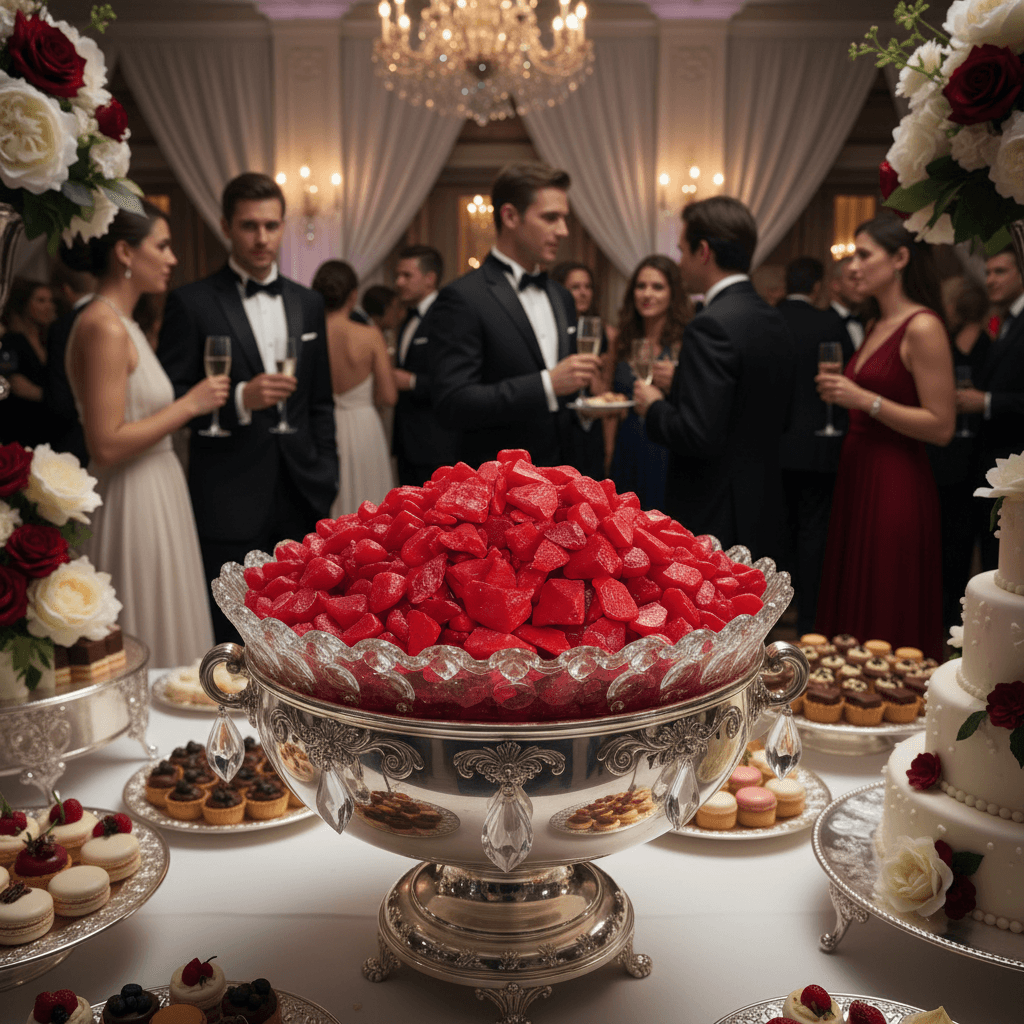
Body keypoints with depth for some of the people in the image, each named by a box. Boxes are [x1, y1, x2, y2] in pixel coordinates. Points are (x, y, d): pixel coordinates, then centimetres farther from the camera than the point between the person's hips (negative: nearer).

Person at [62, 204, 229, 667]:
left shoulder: (123, 324, 13)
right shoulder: (103, 327, -17)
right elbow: (106, 446, -22)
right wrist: (189, 405, -16)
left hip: (157, 496, 10)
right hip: (132, 506, -10)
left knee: (167, 639, 16)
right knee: (144, 653, 1)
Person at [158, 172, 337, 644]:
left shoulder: (307, 303, 12)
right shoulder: (192, 303, -3)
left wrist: (325, 478, 9)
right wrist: (240, 399, -21)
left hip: (301, 495, 4)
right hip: (230, 503, -4)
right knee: (231, 642, 2)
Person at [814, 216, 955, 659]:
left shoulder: (922, 328, -13)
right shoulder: (875, 325, 14)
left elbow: (941, 427, -17)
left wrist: (864, 399, -21)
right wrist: (841, 391, 8)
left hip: (896, 488, -9)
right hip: (857, 476, 9)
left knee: (887, 625, 1)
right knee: (852, 605, 15)